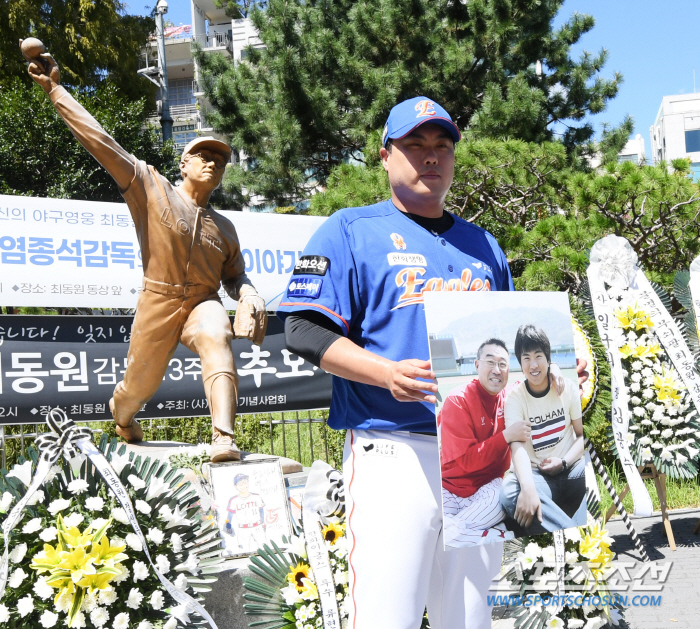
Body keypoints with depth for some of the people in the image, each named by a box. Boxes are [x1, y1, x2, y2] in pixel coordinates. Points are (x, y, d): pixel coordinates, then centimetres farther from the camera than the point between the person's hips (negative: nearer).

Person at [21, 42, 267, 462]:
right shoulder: (151, 187, -2)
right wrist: (55, 90, -11)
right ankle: (121, 412, 51)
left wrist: (250, 298, -7)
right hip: (158, 304, -1)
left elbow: (236, 276, 17)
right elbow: (100, 141, -7)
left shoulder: (225, 229, 8)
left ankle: (224, 439, -43)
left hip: (203, 304, 1)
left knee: (217, 336, -33)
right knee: (140, 386, 10)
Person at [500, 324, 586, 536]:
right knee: (510, 491, -36)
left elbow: (582, 434, 9)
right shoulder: (515, 399, -5)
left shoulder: (567, 388, 3)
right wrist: (528, 488, -39)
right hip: (536, 475, -1)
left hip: (571, 470, 2)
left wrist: (564, 462, -13)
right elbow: (518, 446, -20)